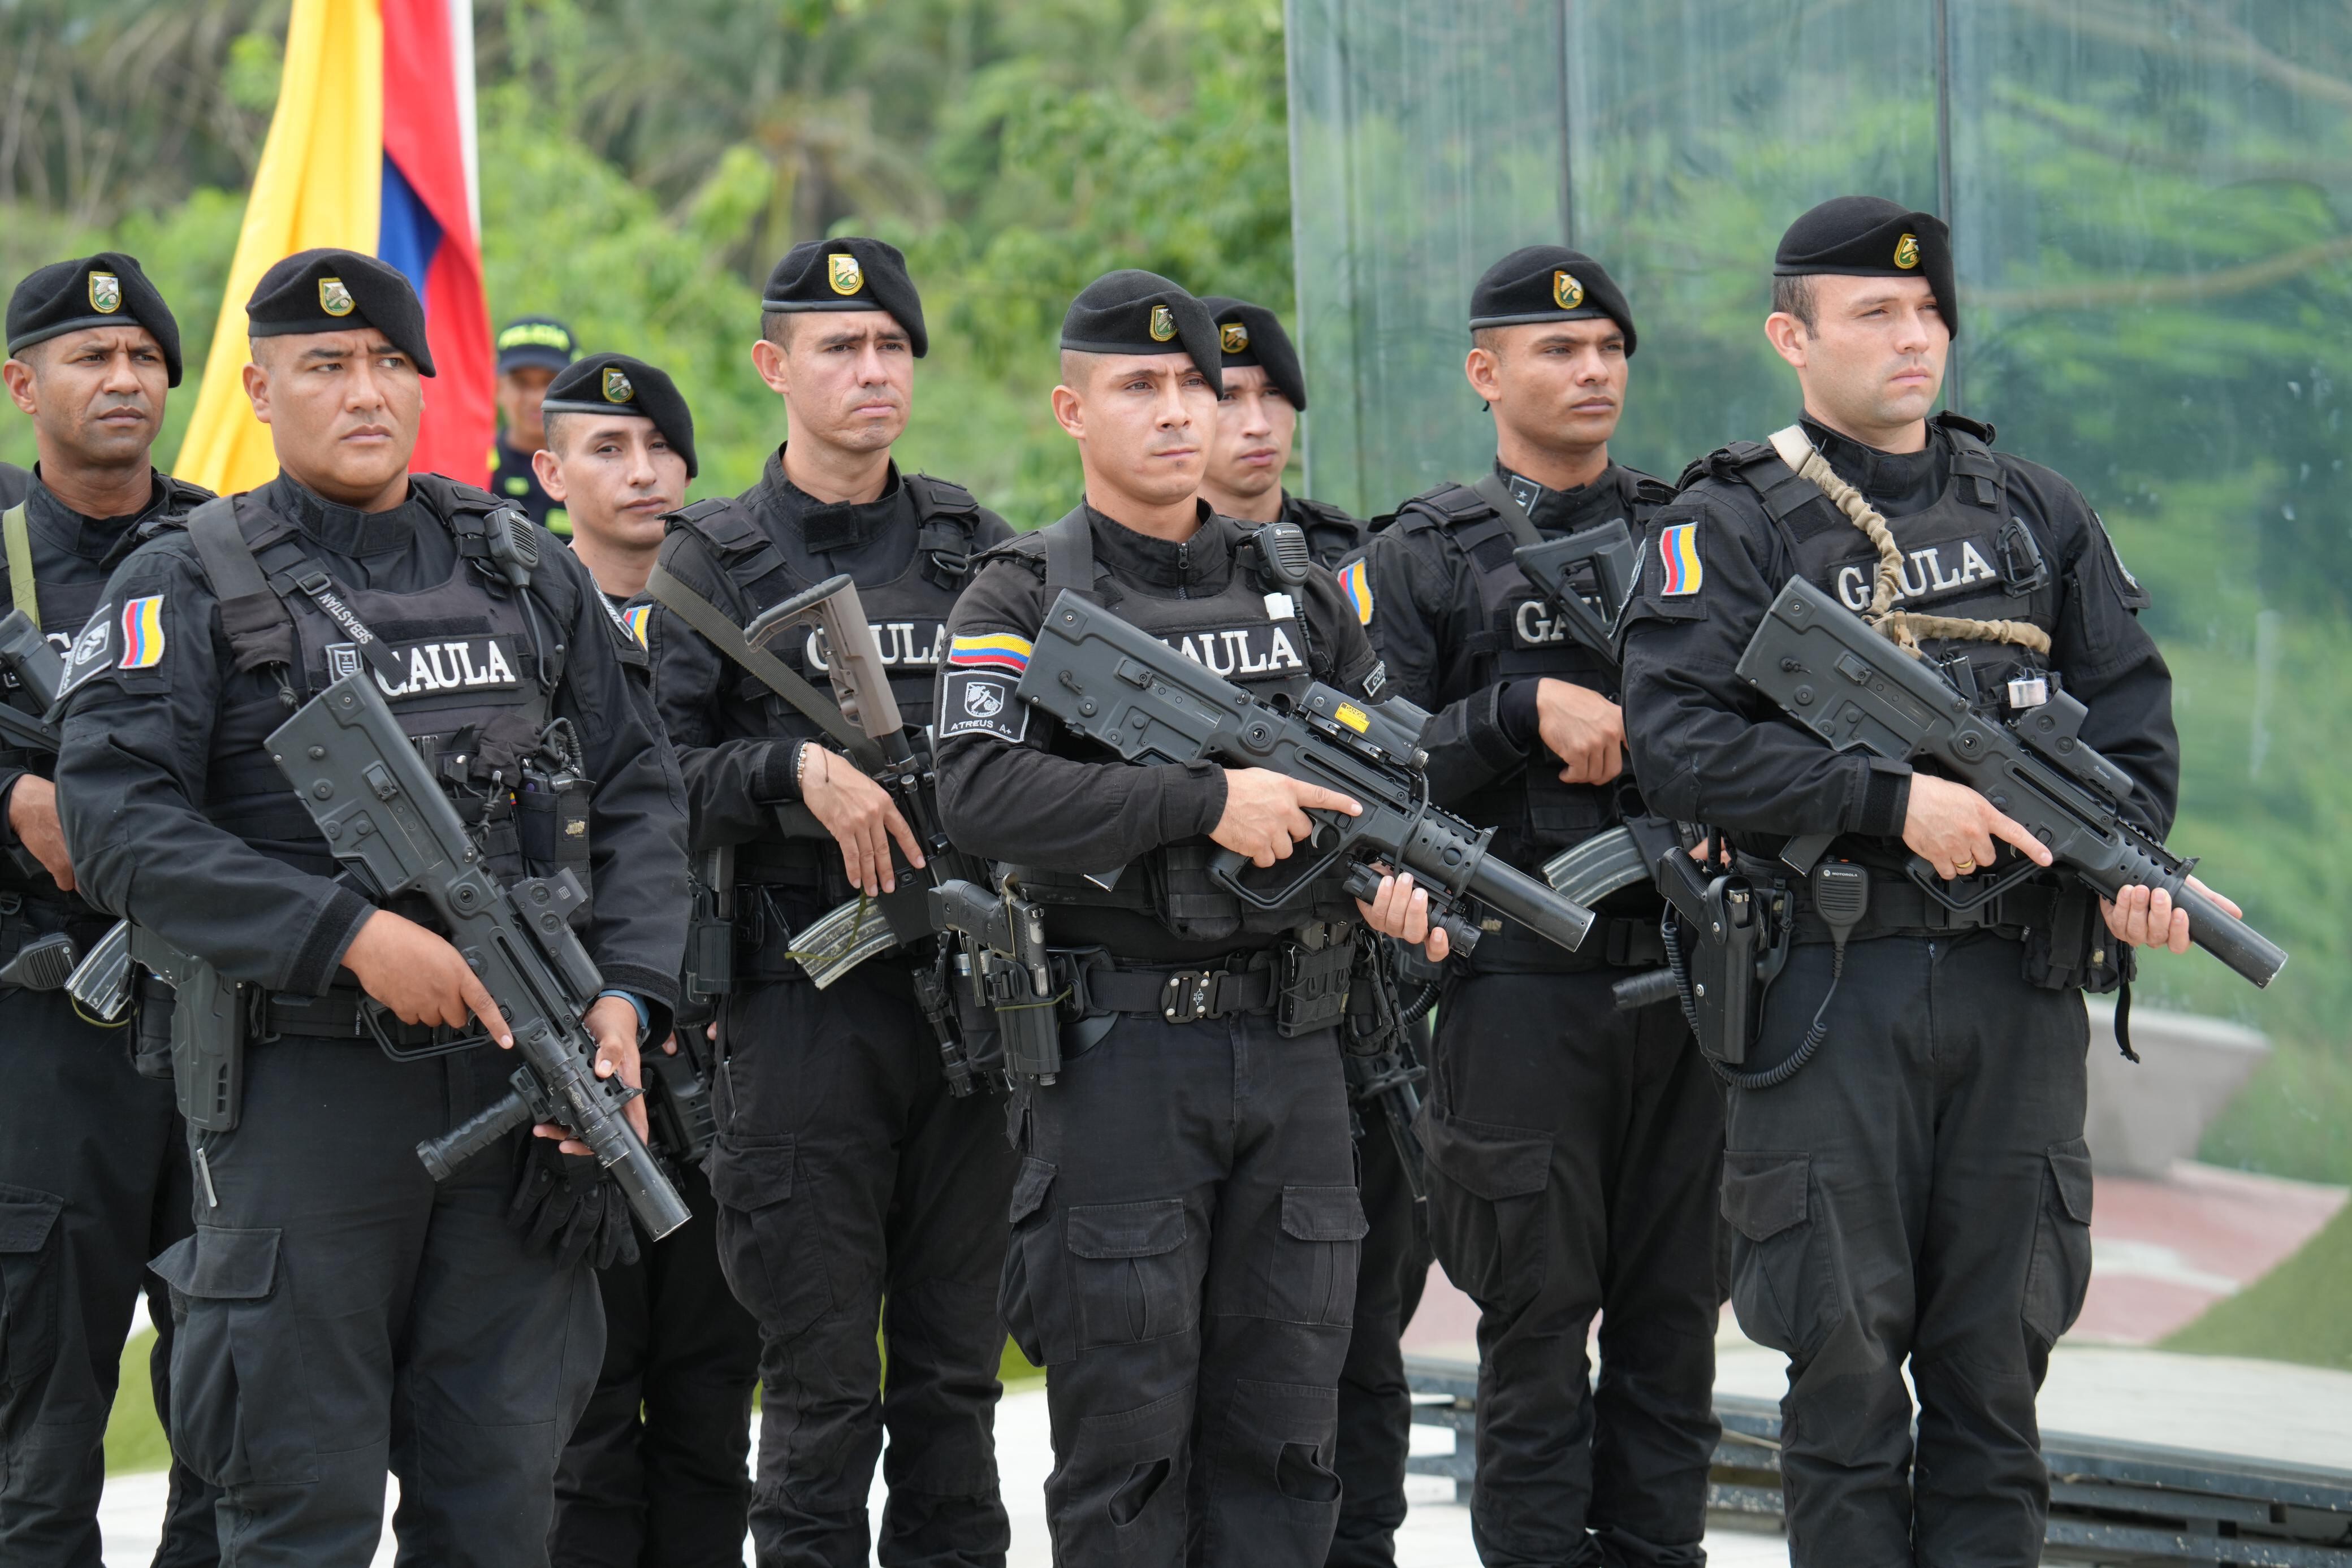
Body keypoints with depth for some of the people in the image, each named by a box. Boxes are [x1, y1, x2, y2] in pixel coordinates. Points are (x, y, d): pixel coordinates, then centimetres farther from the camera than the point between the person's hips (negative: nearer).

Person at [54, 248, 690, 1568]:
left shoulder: (526, 571, 13)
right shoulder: (190, 587, -1)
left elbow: (641, 791, 14)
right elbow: (119, 826, -12)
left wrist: (628, 991, -3)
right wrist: (349, 934, -20)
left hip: (519, 1084, 4)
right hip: (304, 1094, -4)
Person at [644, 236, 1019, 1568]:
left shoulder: (976, 546, 12)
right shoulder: (714, 561, 2)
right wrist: (796, 772, -18)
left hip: (971, 993, 4)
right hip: (805, 1002, -4)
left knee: (957, 1378, 8)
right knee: (823, 1394, -3)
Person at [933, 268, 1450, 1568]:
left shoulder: (1301, 594, 15)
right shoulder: (1023, 603, -2)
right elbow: (980, 793, -17)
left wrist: (1398, 877, -6)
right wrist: (1204, 802, -22)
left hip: (1292, 1053, 5)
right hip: (1114, 1054, -5)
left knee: (1283, 1428, 7)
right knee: (1125, 1434, -2)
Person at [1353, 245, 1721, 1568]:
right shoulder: (1424, 560, 3)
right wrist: (1526, 707, -16)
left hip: (1689, 971, 4)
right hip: (1526, 994, -4)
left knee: (1677, 1318, 6)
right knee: (1540, 1327, -2)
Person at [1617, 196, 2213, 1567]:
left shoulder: (2038, 514, 14)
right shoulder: (1730, 524, 0)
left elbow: (2133, 710, 11)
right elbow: (1678, 737, -11)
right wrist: (1891, 802, -19)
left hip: (2022, 984, 4)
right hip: (1832, 986, -3)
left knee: (1998, 1353, 6)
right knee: (1844, 1354, 0)